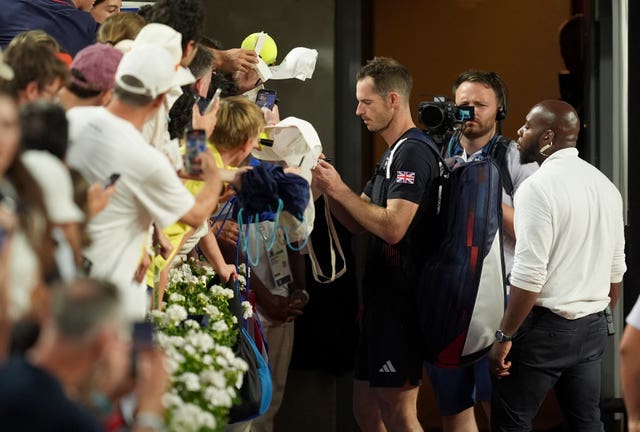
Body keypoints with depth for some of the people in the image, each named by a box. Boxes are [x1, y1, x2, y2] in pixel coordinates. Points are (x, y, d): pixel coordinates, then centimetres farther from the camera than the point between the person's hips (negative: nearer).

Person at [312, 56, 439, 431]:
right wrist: (328, 188, 4)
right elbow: (360, 223, 20)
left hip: (402, 304, -11)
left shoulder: (412, 154, -14)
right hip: (383, 301, 11)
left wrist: (340, 190, -16)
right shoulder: (394, 154, 20)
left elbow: (392, 227, -24)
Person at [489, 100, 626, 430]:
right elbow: (616, 268, 13)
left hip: (546, 326, -8)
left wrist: (505, 337, -14)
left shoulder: (538, 186, -15)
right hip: (593, 326, 8)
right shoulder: (605, 185, 9)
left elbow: (529, 276, -20)